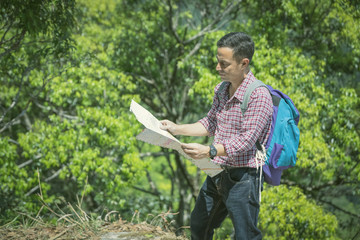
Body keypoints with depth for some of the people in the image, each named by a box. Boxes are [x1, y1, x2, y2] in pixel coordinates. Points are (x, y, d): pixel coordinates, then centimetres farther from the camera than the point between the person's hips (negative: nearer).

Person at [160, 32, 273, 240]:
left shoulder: (259, 96, -20)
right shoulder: (221, 90, 7)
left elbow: (247, 140, -25)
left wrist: (209, 151, -34)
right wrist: (178, 129, 10)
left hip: (243, 177, -9)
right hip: (218, 174, 9)